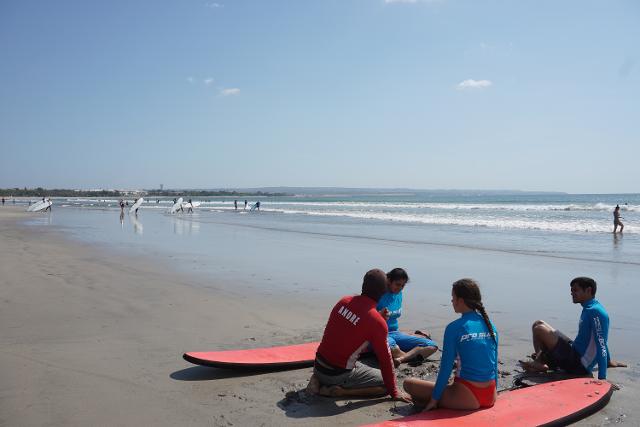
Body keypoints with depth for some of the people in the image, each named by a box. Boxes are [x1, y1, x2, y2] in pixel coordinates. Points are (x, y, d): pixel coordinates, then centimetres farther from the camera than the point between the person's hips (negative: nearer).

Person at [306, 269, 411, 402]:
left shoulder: (344, 301, -3)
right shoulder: (377, 322, -19)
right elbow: (385, 360, -11)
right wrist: (394, 392, 2)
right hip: (339, 374, -6)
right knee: (385, 383, 4)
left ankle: (319, 380, 12)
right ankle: (341, 391, -8)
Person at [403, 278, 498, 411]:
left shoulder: (454, 328, -12)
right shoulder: (490, 326, 5)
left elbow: (446, 368, -10)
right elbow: (494, 364, 13)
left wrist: (434, 399, 0)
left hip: (469, 398, -7)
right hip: (491, 398, 7)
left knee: (409, 383, 2)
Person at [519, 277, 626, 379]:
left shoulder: (594, 311, -19)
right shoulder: (589, 309, 12)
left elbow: (601, 345, -25)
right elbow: (602, 339, 25)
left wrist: (602, 378, -28)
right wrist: (608, 361, 37)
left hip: (578, 365, -10)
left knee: (539, 329, -21)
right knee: (538, 324, 12)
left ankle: (539, 363, 0)